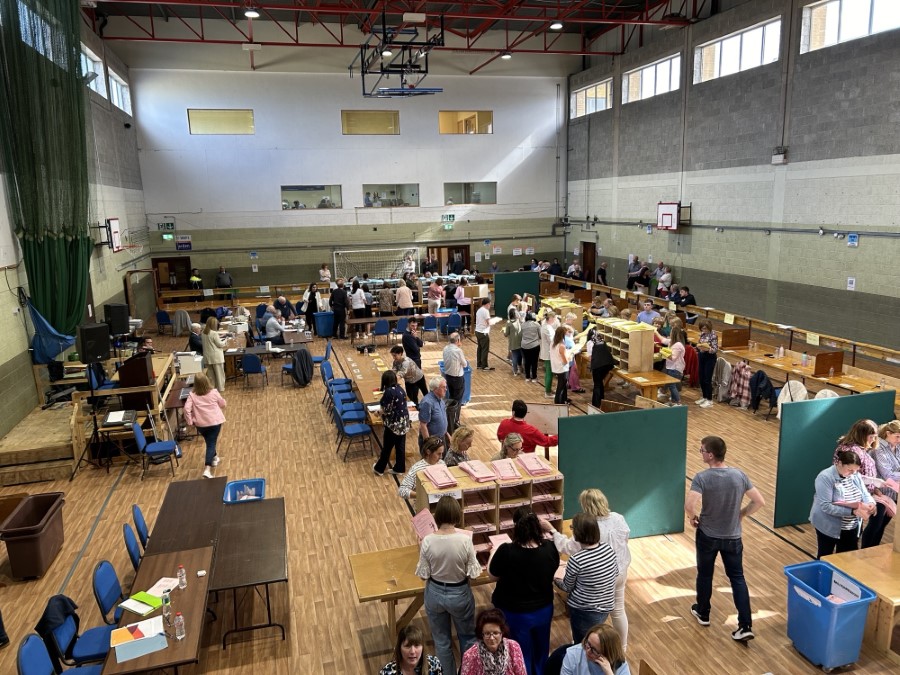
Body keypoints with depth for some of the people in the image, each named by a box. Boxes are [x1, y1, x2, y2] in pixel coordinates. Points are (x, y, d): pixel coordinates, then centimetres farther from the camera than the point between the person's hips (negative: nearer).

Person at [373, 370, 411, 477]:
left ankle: (379, 468, 25)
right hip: (403, 422, 7)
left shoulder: (389, 392, -21)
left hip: (394, 424, -7)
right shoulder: (399, 388, 4)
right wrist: (383, 411, 19)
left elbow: (386, 410, -18)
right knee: (400, 446, 16)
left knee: (387, 447, 9)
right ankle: (399, 468, 27)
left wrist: (380, 412, 4)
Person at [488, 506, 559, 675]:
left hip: (515, 613, -3)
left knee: (520, 655, 20)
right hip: (544, 609, 4)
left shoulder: (506, 551, -31)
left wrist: (494, 551, 7)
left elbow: (492, 573, -11)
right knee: (540, 650, 29)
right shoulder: (550, 548, -21)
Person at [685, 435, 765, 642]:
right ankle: (745, 626, 10)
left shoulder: (702, 478, -22)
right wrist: (741, 515, 8)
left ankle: (703, 614, 36)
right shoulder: (739, 475, -9)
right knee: (737, 578, 14)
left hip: (707, 536, -2)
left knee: (705, 575, 18)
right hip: (733, 537, 3)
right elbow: (760, 502, -4)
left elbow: (689, 505, -32)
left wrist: (693, 518, -10)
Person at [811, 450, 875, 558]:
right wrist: (853, 511, -31)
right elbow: (826, 506, -27)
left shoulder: (855, 475, 0)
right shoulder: (825, 477, -22)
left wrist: (871, 503, -19)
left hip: (852, 528, 6)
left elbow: (865, 494, 5)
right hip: (829, 527, -6)